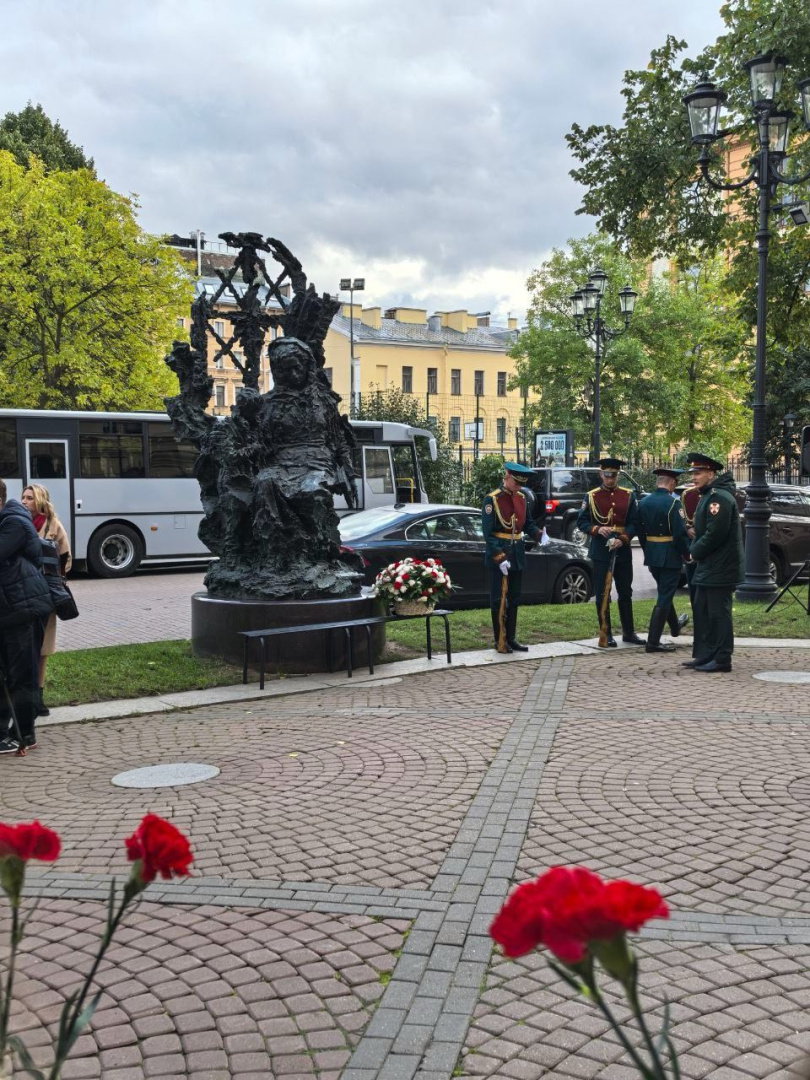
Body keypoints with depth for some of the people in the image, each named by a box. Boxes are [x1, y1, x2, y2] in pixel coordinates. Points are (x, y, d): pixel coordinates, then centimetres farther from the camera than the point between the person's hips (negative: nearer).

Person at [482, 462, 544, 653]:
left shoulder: (521, 498, 7)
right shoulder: (492, 499, -13)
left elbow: (528, 523, 14)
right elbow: (488, 533, -16)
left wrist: (539, 534, -8)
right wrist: (500, 558, -23)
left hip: (517, 554, 7)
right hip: (498, 554, -7)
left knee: (514, 599, 12)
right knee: (499, 600, 1)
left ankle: (511, 639, 20)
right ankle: (500, 641, 8)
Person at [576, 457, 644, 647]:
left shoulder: (629, 496, 5)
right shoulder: (591, 497, 2)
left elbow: (634, 523, -1)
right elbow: (581, 522, 0)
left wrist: (622, 539, -17)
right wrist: (597, 530, -18)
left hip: (623, 551, 2)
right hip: (600, 551, -2)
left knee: (625, 593, 11)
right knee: (602, 595, 1)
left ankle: (629, 632, 21)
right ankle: (606, 635, 9)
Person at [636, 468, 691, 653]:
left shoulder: (644, 502, 5)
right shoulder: (672, 503, -16)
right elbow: (680, 533, -20)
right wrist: (687, 554, -7)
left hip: (652, 555, 7)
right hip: (670, 556, -7)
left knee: (664, 592, 26)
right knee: (664, 598, -2)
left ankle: (675, 626, 46)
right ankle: (653, 642, -3)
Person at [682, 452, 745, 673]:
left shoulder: (720, 497, -17)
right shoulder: (708, 495, 16)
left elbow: (715, 533, -23)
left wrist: (695, 552, -11)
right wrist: (695, 550, 7)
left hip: (721, 568, -11)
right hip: (708, 567, 11)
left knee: (718, 613, -5)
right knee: (702, 611, 14)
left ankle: (722, 659, 1)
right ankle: (705, 655, 22)